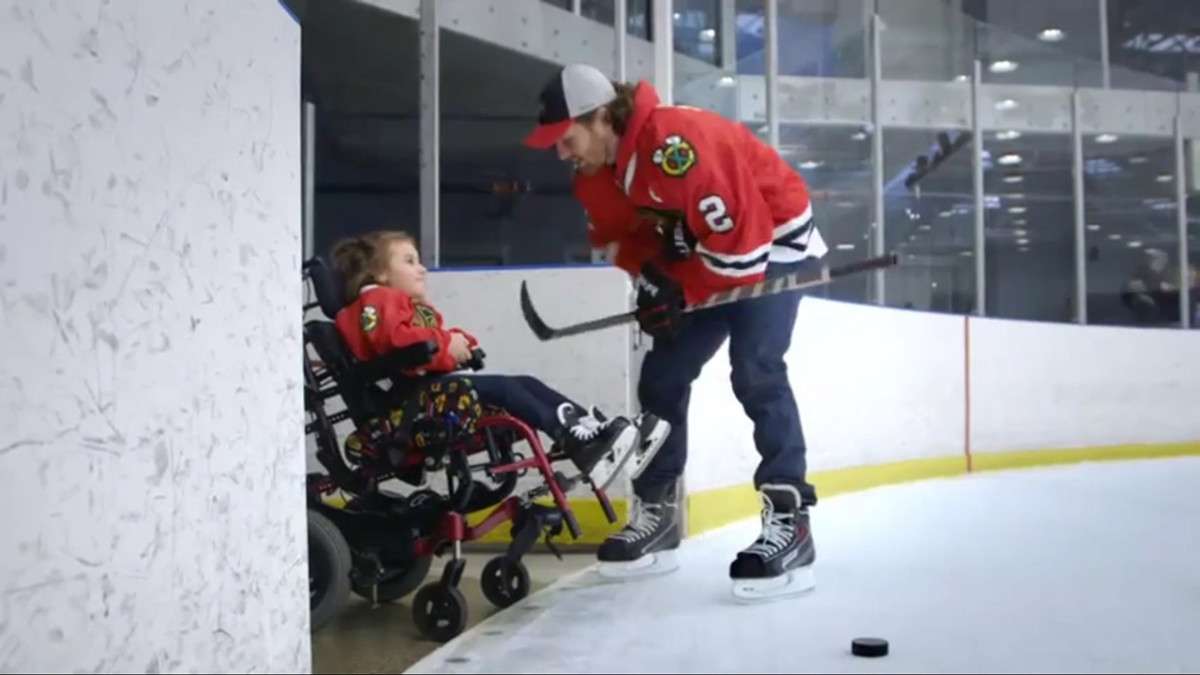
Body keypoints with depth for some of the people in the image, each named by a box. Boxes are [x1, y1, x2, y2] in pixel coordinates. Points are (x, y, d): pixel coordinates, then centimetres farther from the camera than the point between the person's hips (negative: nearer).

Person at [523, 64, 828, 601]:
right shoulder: (597, 174, -6)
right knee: (662, 377, 4)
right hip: (702, 254, 9)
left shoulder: (675, 142, -34)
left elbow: (742, 240, -33)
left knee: (755, 373, -24)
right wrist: (651, 278, -13)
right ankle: (655, 514, 14)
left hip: (773, 242, -8)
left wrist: (684, 294, -20)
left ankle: (789, 522, -18)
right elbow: (623, 235, 8)